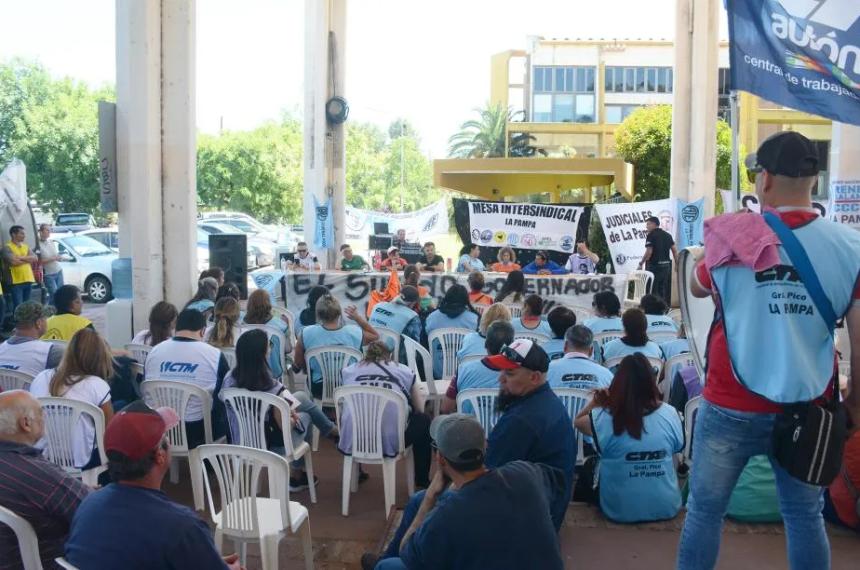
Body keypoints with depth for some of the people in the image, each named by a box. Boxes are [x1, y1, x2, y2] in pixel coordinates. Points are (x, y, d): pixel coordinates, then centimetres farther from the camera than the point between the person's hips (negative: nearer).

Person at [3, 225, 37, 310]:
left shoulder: (26, 246, 16)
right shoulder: (7, 247, -4)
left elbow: (35, 258, 4)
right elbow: (13, 261, -17)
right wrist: (28, 259, -4)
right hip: (16, 281, -6)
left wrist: (21, 257, -10)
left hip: (28, 280, 6)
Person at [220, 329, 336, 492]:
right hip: (269, 448, -5)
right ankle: (296, 476, 43)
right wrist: (294, 417, 0)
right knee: (304, 417, 27)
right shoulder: (272, 388, -31)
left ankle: (331, 430, 45)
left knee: (302, 396, 21)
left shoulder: (230, 379, -14)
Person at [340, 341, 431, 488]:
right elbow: (419, 409, 19)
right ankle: (422, 481, 36)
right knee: (423, 420, 27)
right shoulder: (404, 371, 10)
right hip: (390, 443, -2)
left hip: (351, 442, 3)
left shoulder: (349, 371, 14)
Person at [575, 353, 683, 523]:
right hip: (667, 508, 2)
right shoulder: (669, 413, -13)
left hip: (620, 511, -2)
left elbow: (577, 421, 3)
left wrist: (595, 401, -6)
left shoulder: (604, 418, -19)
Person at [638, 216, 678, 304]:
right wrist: (677, 264, 13)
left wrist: (641, 263, -8)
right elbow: (675, 250, 7)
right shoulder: (667, 235, 11)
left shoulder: (651, 235, -9)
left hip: (654, 265, -6)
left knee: (653, 290, -1)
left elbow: (649, 252, -17)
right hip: (666, 265, 6)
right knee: (664, 289, 12)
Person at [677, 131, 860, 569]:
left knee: (704, 509, 11)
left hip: (733, 407, -2)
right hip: (808, 410, 3)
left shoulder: (734, 236, -9)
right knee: (805, 517, 17)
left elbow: (696, 287, 11)